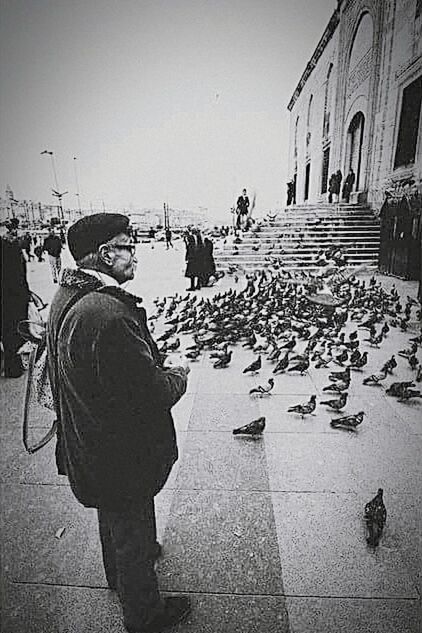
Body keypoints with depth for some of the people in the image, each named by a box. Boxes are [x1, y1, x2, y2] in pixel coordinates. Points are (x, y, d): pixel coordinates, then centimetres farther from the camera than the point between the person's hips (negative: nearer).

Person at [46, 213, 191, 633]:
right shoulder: (110, 315, -36)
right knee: (133, 533, 18)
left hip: (89, 446, 9)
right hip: (122, 457, -9)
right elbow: (152, 394, -31)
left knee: (113, 517, 34)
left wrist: (159, 369, 4)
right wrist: (178, 376, -10)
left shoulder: (66, 294, -2)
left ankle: (119, 575, 63)